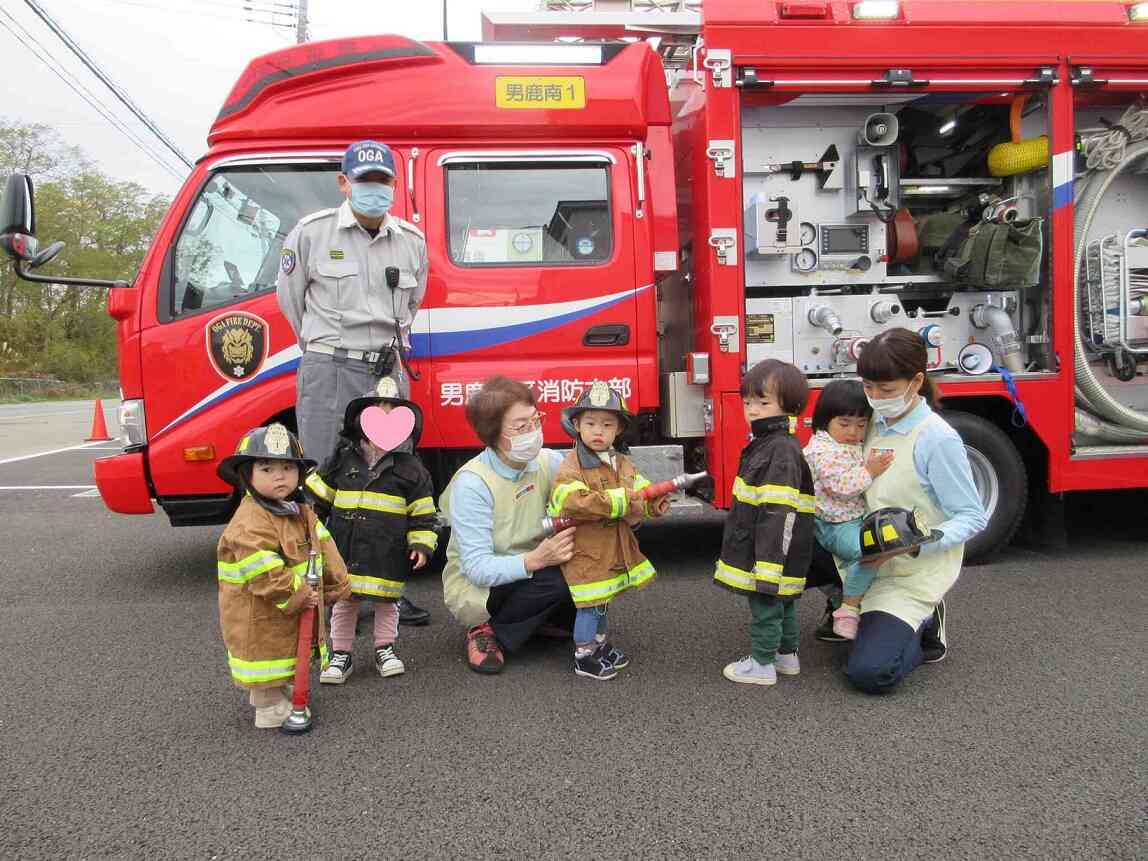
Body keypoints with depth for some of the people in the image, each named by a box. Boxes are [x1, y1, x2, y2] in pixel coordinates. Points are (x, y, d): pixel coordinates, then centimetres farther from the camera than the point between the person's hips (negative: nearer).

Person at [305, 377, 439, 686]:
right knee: (344, 601, 11)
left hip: (388, 556, -1)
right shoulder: (341, 460, 0)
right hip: (344, 552, 1)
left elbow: (422, 513, 0)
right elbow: (317, 499, 7)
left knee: (386, 602, 12)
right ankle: (341, 654, 25)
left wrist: (422, 544, -7)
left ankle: (385, 648, 31)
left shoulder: (410, 468, -3)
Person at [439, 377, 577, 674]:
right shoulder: (471, 483, -24)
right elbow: (478, 569, -27)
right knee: (555, 578, -31)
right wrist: (535, 560, -41)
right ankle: (491, 632, -8)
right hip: (473, 587, -6)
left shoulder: (549, 462, -7)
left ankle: (543, 620, 6)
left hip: (530, 573, 6)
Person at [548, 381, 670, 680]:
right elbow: (574, 502, -33)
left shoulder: (623, 463, 6)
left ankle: (599, 644, 40)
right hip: (584, 548, -7)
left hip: (613, 547, 8)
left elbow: (640, 489, 9)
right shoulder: (572, 466, -19)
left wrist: (653, 505, -15)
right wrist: (620, 500, -33)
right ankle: (584, 657, 14)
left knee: (602, 599, 23)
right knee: (590, 604, -1)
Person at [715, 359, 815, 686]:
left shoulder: (782, 450, -23)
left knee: (765, 605, 3)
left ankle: (762, 664, 16)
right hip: (775, 550, 10)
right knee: (780, 601, 21)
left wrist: (768, 559, -27)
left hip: (771, 551, -10)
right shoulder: (766, 443, 10)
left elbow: (778, 511, -27)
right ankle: (787, 654, 34)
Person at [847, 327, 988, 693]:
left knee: (869, 672, -20)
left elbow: (973, 517, -16)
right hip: (868, 559, 7)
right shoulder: (876, 423, 0)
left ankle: (923, 623, 10)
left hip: (914, 571, -7)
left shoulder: (936, 438, -20)